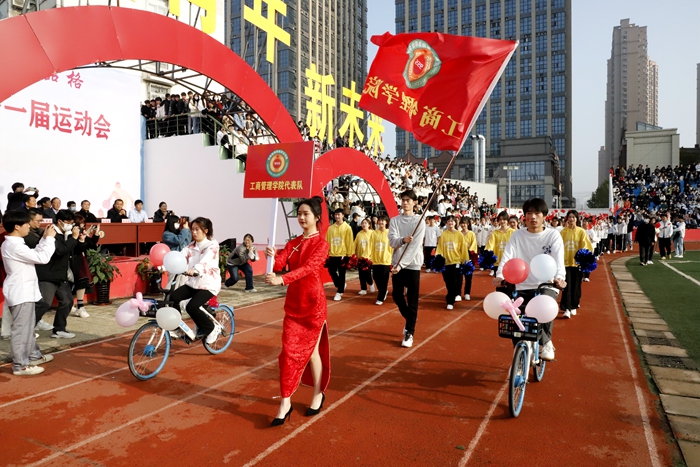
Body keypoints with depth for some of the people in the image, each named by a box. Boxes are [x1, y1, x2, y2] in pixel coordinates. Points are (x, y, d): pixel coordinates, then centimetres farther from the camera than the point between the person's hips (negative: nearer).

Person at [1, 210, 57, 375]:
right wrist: (49, 238, -13)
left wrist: (44, 239, 9)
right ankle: (20, 366, 3)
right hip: (21, 293, -11)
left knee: (28, 327, 20)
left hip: (24, 291, 11)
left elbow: (35, 254, 16)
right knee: (21, 329, -4)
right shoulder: (15, 246, -22)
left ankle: (33, 356, 33)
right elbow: (43, 258, -22)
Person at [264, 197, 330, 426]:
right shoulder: (292, 243, 9)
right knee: (289, 352, 2)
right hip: (293, 303, 5)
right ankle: (285, 403, 10)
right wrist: (272, 257, -28)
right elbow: (279, 264, -6)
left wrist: (281, 279, -37)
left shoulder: (321, 243, -9)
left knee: (311, 350, 6)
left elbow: (308, 267, -25)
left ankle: (318, 394, 27)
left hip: (313, 303, -5)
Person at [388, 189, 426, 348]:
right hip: (397, 263, 4)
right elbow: (392, 241, -9)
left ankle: (409, 333, 10)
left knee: (412, 300, 0)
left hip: (412, 265, -4)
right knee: (396, 295, 11)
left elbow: (415, 246, -15)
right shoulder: (394, 220, 5)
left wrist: (401, 264, -22)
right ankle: (410, 319, 36)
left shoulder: (419, 221, -6)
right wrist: (403, 240, -31)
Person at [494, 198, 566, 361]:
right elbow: (507, 257, -9)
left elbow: (558, 260, -14)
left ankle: (545, 342, -4)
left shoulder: (553, 235, 0)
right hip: (522, 288, 2)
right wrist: (500, 276, -28)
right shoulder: (517, 235, 4)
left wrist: (559, 277, -35)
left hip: (546, 286, -2)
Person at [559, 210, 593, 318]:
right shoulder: (563, 232, 1)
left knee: (576, 286, 9)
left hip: (577, 262, 1)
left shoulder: (581, 231, 0)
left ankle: (574, 307, 24)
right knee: (567, 286, -6)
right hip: (566, 262, 0)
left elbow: (585, 246, -2)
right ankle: (566, 309, -5)